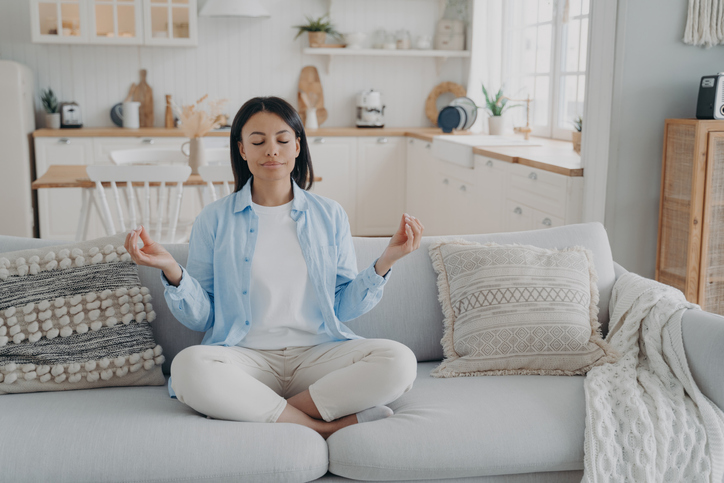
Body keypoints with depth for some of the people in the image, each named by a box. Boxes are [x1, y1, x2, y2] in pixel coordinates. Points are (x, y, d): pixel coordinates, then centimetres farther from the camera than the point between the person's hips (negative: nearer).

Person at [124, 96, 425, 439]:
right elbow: (200, 317, 7)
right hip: (246, 357, -1)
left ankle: (258, 412, -20)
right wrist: (171, 270, -11)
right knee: (189, 366, -35)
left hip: (318, 353, 2)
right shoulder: (214, 220, 8)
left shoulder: (329, 215, 11)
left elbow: (345, 307, 11)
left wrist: (385, 262, -2)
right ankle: (326, 428, -23)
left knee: (399, 361, -26)